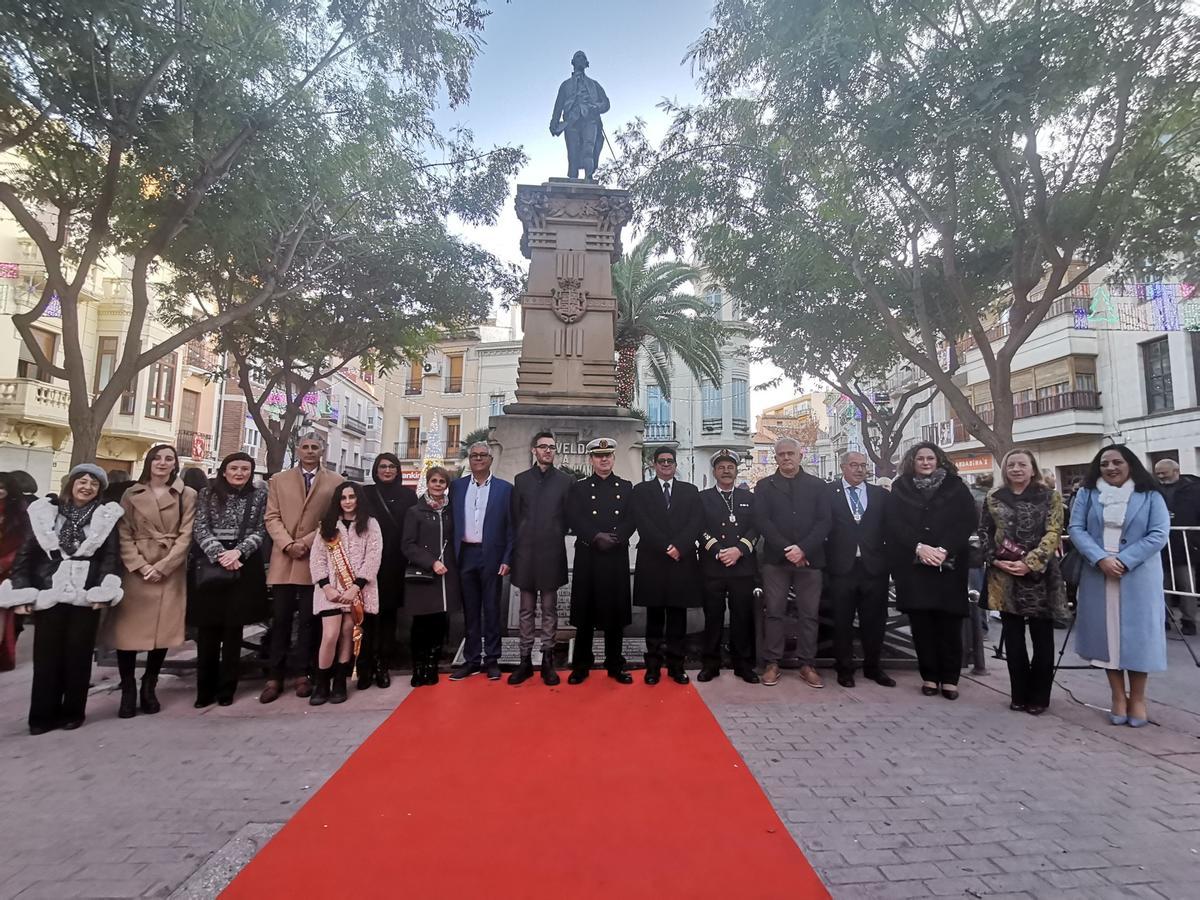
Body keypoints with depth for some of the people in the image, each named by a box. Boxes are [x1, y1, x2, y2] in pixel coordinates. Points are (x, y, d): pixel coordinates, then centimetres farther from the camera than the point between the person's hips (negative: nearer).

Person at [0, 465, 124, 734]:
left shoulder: (106, 516, 3)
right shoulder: (44, 512, 6)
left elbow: (111, 556, -2)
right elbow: (26, 554, 5)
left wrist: (103, 592, -14)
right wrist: (22, 593, -3)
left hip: (85, 596, -1)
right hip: (48, 595, 1)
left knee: (78, 655, 6)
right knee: (46, 656, 6)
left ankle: (72, 712, 18)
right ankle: (43, 714, 18)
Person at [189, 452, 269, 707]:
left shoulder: (259, 495, 6)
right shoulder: (207, 494, 7)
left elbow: (260, 531, 1)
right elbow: (200, 529, -1)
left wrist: (238, 551, -15)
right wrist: (220, 554, -15)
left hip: (244, 567, 0)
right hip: (211, 565, 1)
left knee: (233, 629, 4)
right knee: (208, 629, 3)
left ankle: (226, 688, 14)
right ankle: (205, 689, 15)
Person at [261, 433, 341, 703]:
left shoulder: (336, 482, 4)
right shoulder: (279, 480, 12)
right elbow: (272, 517, 5)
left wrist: (307, 542, -11)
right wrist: (288, 544, -10)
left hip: (316, 560, -1)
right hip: (283, 560, 2)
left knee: (308, 620, 5)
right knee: (280, 620, 5)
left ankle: (302, 674, 15)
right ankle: (275, 676, 13)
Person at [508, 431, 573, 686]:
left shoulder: (566, 481, 2)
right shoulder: (521, 480, 7)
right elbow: (515, 517, 8)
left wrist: (555, 536, 2)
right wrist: (519, 545, 5)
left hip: (552, 553, -1)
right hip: (525, 553, 2)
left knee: (549, 608, 6)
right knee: (526, 609, 9)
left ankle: (547, 660, 15)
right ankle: (525, 660, 17)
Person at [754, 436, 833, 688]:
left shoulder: (818, 485, 10)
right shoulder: (764, 486, 8)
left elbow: (825, 521, 1)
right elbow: (762, 521, -2)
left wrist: (803, 548, -12)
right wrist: (786, 549, -12)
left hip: (809, 559, 1)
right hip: (775, 559, 0)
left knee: (809, 614, 4)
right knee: (774, 612, 2)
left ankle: (807, 664, 14)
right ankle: (772, 663, 11)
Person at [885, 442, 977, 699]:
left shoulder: (955, 487, 6)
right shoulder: (900, 489, 7)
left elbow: (968, 522, -2)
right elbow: (894, 524, -1)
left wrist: (944, 550, -15)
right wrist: (919, 547, -15)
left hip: (949, 566, 0)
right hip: (913, 566, 0)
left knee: (949, 623, 1)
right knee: (921, 623, 2)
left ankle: (949, 679, 12)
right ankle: (929, 676, 13)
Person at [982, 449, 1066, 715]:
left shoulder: (1050, 497, 1)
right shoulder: (993, 499, 7)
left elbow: (1053, 534, -7)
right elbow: (985, 534, 7)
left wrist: (1030, 563, -17)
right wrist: (996, 561, -8)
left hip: (1040, 576, -2)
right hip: (1005, 578, 2)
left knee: (1042, 639, 7)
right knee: (1013, 639, 8)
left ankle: (1039, 697, 19)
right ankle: (1020, 695, 19)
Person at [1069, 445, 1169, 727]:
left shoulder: (1150, 496, 1)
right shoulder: (1087, 494, 5)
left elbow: (1159, 534, -8)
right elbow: (1076, 529, -2)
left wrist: (1124, 561, -18)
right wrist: (1101, 559, -17)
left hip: (1138, 577, -1)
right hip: (1098, 576, 1)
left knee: (1137, 635, 4)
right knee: (1107, 634, 5)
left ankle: (1137, 698, 20)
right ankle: (1118, 696, 18)